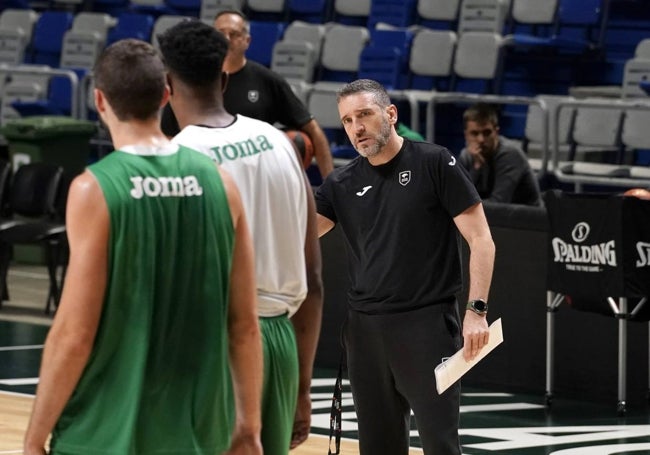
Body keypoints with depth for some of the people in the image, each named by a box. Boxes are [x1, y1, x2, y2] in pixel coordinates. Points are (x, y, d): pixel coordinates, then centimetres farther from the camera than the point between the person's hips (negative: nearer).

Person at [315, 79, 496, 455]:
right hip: (366, 328, 5)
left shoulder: (435, 164, -4)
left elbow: (481, 239, -6)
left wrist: (477, 310, -15)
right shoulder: (342, 184, 9)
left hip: (428, 325, -5)